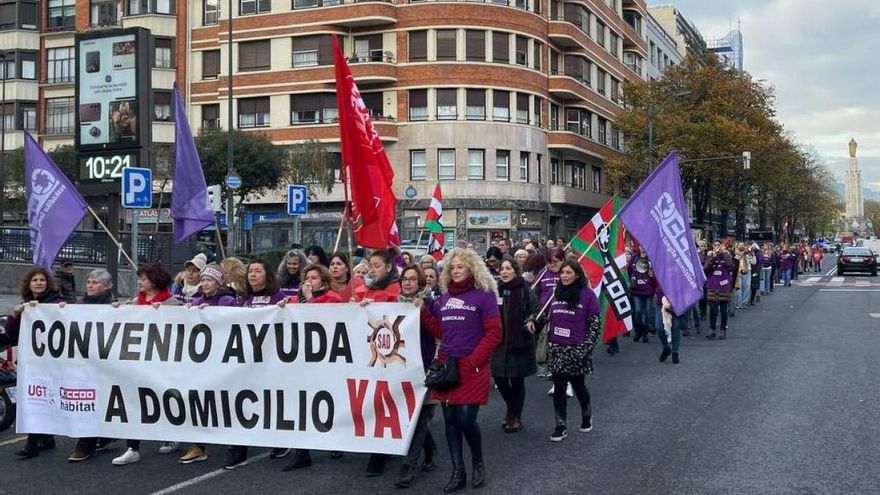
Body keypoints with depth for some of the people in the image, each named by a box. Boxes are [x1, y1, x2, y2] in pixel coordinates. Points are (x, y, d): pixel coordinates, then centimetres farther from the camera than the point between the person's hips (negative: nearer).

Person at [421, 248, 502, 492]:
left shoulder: (485, 295, -4)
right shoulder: (444, 297, 12)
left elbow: (494, 334, -8)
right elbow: (440, 331, 15)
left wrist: (473, 360, -14)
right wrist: (423, 312, 2)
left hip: (471, 368, -5)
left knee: (466, 419, -8)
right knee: (450, 420, 7)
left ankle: (477, 461, 19)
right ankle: (458, 472, 16)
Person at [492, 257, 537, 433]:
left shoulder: (524, 290, -6)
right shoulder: (496, 289, 4)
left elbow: (537, 310, -5)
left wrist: (532, 321, -23)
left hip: (519, 342, -4)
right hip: (499, 342, 4)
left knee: (517, 380, 6)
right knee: (499, 378, 7)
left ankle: (516, 417, 22)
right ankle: (512, 409, 34)